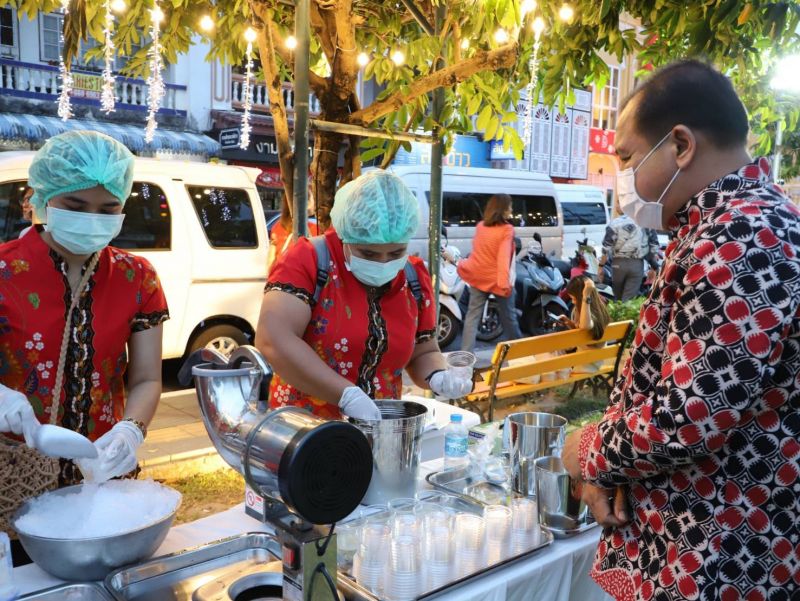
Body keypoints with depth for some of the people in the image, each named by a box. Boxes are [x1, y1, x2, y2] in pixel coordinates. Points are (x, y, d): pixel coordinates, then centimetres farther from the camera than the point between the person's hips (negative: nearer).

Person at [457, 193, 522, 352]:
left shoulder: (480, 226, 4)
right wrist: (505, 282, -30)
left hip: (478, 277, 4)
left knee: (473, 315, 4)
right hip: (497, 279, -4)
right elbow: (504, 257, -24)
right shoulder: (507, 230, -13)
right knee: (508, 316, 15)